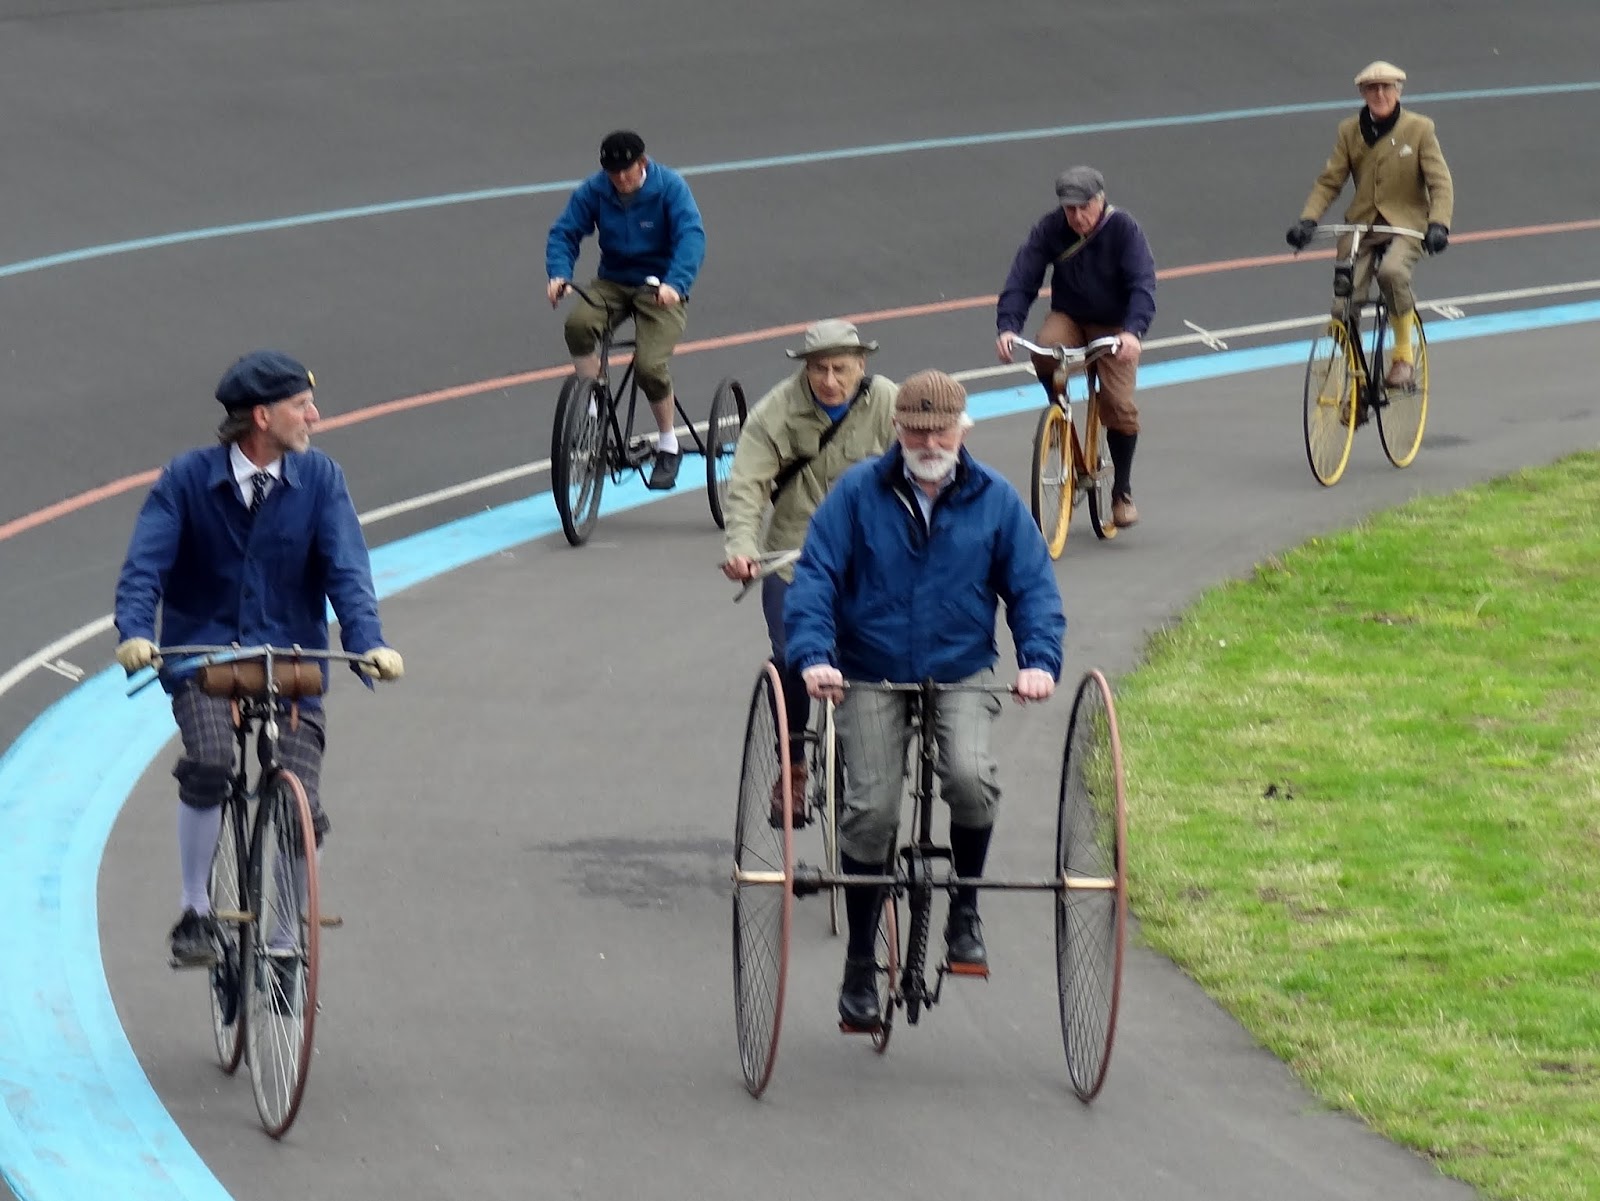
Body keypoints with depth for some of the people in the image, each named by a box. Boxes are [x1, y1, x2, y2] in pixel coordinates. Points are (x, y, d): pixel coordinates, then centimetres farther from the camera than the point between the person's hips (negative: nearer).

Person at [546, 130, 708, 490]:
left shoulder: (670, 187, -13)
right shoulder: (594, 190, -5)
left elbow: (691, 235, -24)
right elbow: (564, 232, -5)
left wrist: (675, 284, -40)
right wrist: (558, 273, -26)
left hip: (661, 288, -3)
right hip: (613, 284, 3)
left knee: (650, 365, -22)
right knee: (578, 324, -29)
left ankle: (668, 445, 3)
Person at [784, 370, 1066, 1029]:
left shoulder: (995, 500, 1)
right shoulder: (858, 493, -3)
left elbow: (1033, 587, 5)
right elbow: (815, 577, -6)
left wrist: (1039, 661, -12)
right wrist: (813, 655, -21)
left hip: (962, 676, 0)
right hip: (871, 677, 0)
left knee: (970, 777, -27)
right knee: (871, 809, -7)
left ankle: (965, 911, 0)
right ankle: (859, 967, 9)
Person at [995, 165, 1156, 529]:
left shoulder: (1123, 229, -17)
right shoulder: (1049, 230, -11)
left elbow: (1143, 285, -25)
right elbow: (1020, 281, -14)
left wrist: (1133, 331, -42)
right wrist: (1007, 326, -32)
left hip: (1115, 327, -2)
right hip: (1068, 320, 2)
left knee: (1119, 406, -16)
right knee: (1045, 351, -34)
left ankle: (1122, 492, 1)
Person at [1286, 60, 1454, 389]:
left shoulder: (1419, 129, -3)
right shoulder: (1349, 131, 6)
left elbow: (1440, 182, -8)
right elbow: (1329, 180, 5)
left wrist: (1438, 224, -26)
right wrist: (1307, 220, -12)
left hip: (1405, 225, -3)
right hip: (1361, 225, 3)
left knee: (1392, 271, -36)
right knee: (1344, 307, -9)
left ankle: (1403, 355, -16)